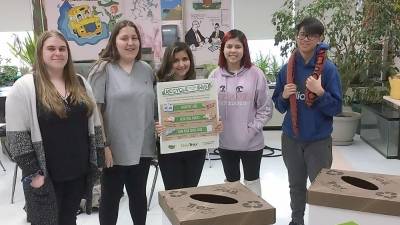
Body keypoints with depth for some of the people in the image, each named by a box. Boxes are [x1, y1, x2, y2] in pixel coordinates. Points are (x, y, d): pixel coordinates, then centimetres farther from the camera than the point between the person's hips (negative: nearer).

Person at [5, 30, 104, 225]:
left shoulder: (80, 83, 8)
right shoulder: (24, 87, -10)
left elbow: (94, 123, 11)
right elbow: (17, 135, -13)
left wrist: (97, 159, 6)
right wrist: (32, 172, -15)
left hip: (79, 172, 5)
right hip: (45, 176, -5)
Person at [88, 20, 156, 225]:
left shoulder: (147, 70, 8)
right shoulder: (103, 69, -7)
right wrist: (103, 145, -16)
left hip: (143, 148, 5)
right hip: (114, 149, -4)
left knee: (139, 195, 18)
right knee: (111, 197, 10)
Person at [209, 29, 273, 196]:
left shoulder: (255, 74, -8)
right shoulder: (215, 75, -2)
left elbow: (266, 107, -5)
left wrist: (253, 128, -12)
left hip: (251, 142, -2)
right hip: (224, 141, 3)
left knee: (252, 181, 14)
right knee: (231, 181, 19)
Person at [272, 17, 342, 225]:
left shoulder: (328, 68, -10)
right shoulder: (287, 69, 0)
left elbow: (336, 108, -10)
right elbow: (279, 106, 7)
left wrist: (320, 92, -24)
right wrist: (284, 96, -13)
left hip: (319, 140, -3)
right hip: (291, 138, 4)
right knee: (296, 185, 19)